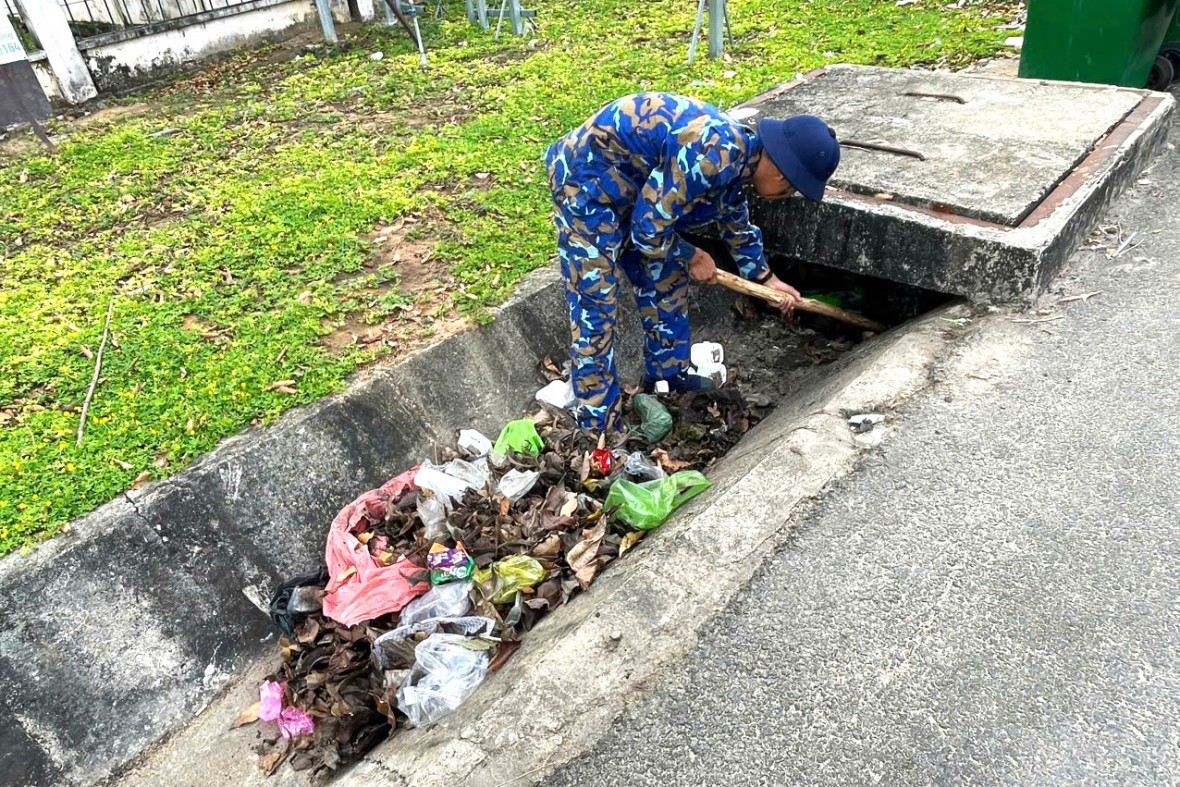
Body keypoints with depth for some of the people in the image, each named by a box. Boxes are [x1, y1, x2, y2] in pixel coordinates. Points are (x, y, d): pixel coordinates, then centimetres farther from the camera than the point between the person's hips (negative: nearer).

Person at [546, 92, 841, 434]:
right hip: (585, 179, -10)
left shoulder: (739, 154, 2)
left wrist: (766, 278, 29)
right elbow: (649, 229, -25)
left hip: (628, 180, 10)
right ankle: (598, 425, 1)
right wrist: (691, 258, -7)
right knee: (596, 306, -8)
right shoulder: (711, 156, -30)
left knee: (666, 275, 16)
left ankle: (666, 372, 33)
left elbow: (736, 222, 21)